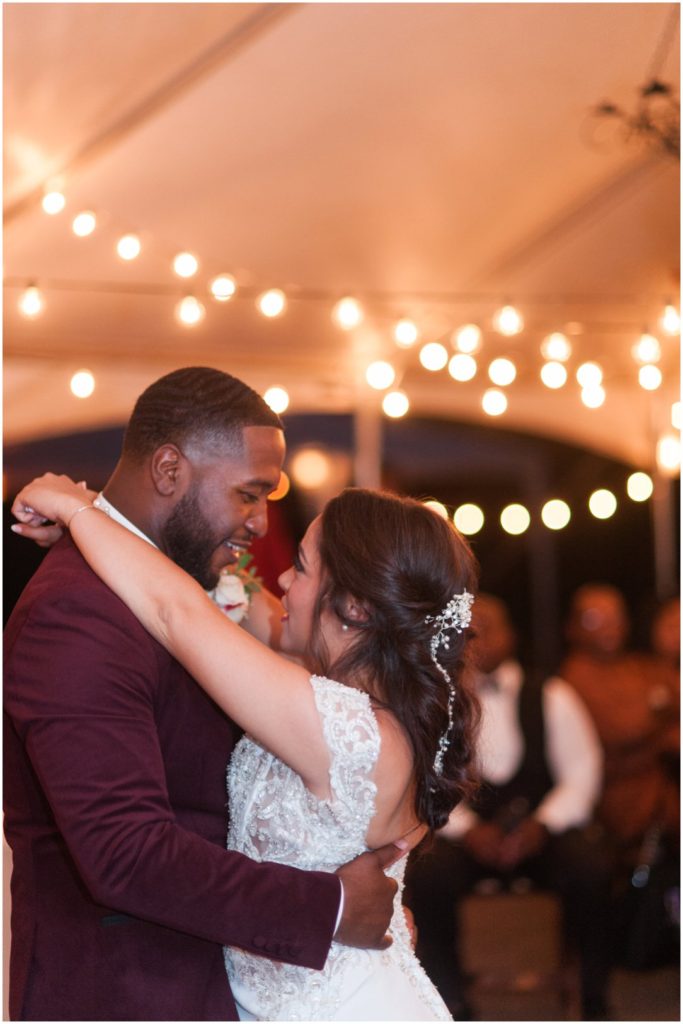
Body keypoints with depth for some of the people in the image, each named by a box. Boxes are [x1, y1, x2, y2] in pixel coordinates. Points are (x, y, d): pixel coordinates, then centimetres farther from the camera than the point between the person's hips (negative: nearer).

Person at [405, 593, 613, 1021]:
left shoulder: (552, 697, 8)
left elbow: (582, 773, 4)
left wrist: (543, 825, -13)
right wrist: (466, 829, -16)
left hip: (542, 833, 0)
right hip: (469, 836, 0)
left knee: (591, 868, -31)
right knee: (427, 874, -32)